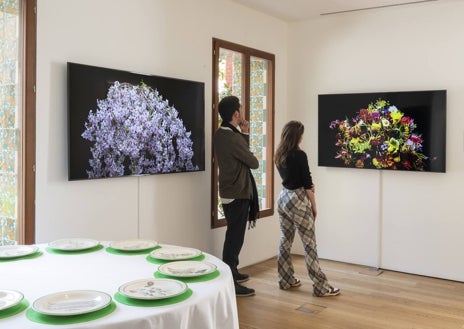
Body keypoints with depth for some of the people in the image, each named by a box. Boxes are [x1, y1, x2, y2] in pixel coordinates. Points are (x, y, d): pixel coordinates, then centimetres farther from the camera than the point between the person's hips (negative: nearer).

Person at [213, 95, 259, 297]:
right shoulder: (233, 139, -23)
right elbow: (253, 163, -11)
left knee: (233, 235, 21)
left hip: (229, 192, 10)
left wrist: (245, 134, 5)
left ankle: (232, 273, 34)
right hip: (238, 194, -10)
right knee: (235, 237, -4)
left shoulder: (219, 135, 6)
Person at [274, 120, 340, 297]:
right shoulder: (299, 155, -16)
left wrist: (308, 187, 3)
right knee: (309, 244, -3)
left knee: (285, 240, 13)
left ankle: (286, 280, 22)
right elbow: (307, 183, -14)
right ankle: (321, 287, 3)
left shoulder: (279, 155, 7)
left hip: (283, 198, 8)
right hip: (298, 200, -8)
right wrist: (314, 206, -3)